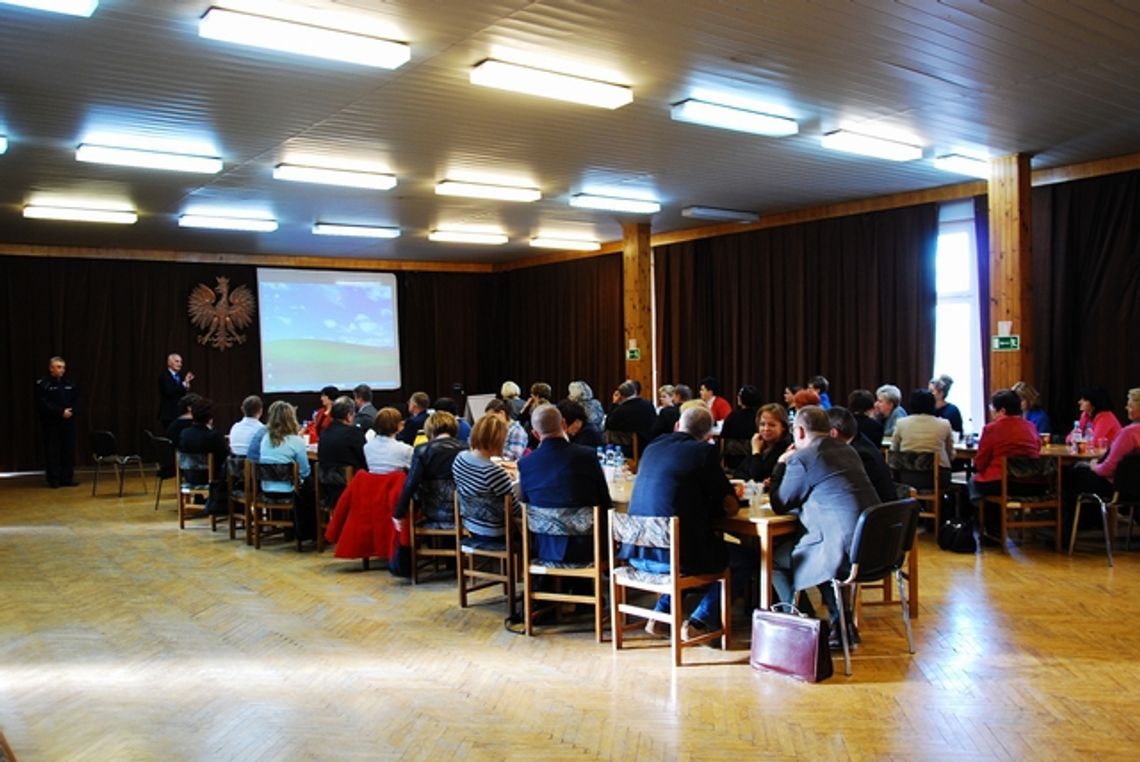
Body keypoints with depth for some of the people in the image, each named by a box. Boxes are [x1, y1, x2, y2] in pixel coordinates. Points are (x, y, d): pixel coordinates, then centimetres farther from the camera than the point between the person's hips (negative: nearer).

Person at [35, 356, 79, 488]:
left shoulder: (70, 383, 12)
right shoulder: (42, 384, -3)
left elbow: (76, 400, 13)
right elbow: (43, 404, -11)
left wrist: (71, 410, -7)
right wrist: (61, 412, -17)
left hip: (68, 422, 4)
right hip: (51, 423, -4)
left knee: (69, 450, 3)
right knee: (52, 451, -3)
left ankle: (67, 478, 9)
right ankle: (53, 479, 3)